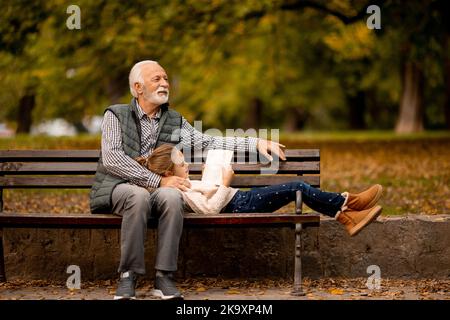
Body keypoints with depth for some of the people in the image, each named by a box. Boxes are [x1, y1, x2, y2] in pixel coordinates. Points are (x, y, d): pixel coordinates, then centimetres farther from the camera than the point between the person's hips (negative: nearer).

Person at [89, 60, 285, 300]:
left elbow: (207, 143, 16)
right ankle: (128, 276, -30)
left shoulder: (175, 121, 19)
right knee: (139, 195, -38)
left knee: (172, 196, -32)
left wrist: (256, 143, 6)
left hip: (158, 190, 3)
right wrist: (158, 180, -16)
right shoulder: (116, 115, 5)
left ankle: (164, 277, -29)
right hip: (117, 188, -3)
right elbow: (112, 158, -9)